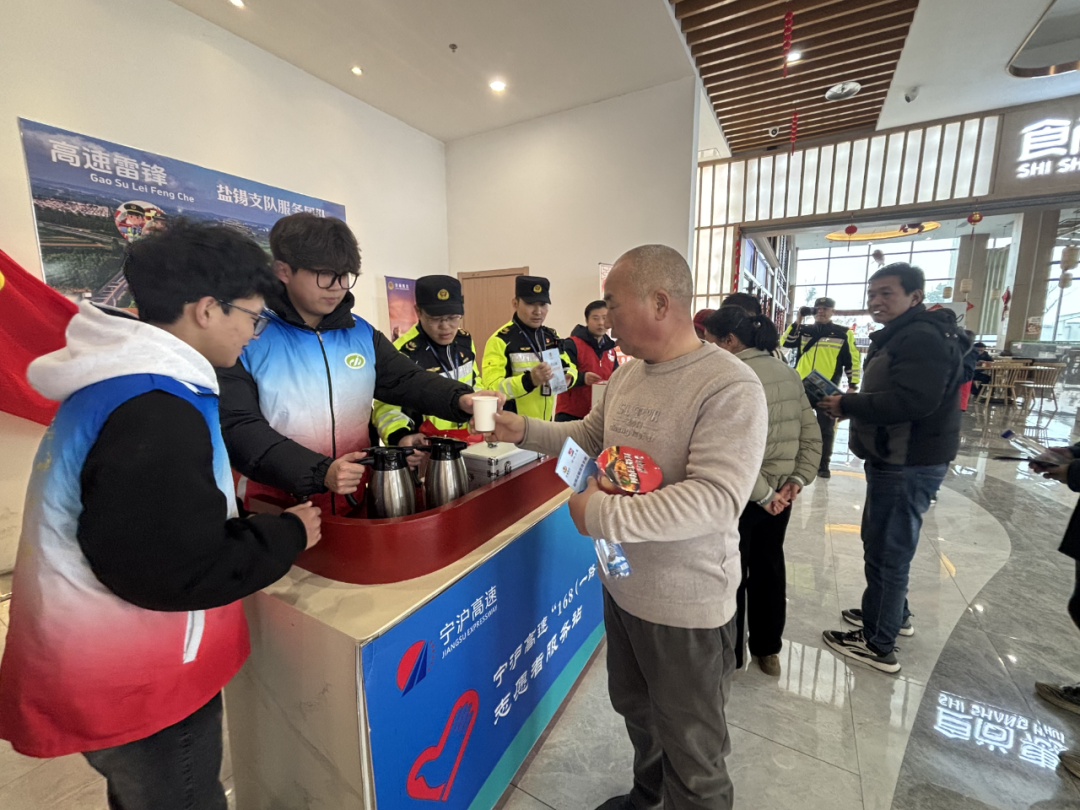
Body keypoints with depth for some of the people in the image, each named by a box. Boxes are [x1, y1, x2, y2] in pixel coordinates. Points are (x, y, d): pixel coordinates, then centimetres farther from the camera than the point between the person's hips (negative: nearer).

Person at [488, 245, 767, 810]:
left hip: (686, 605, -8)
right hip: (622, 585, 8)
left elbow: (715, 499, -31)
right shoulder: (626, 373, 1)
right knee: (635, 708, 31)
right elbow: (591, 436, 12)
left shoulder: (730, 387, -24)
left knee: (692, 753, 17)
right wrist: (524, 431, 1)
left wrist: (602, 515, -28)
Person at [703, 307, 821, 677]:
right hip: (780, 493, 8)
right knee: (769, 567, 22)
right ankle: (768, 650, 39)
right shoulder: (789, 373, 5)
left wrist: (763, 494, -15)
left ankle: (729, 655, 29)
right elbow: (812, 434, 6)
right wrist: (798, 479, 1)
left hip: (741, 494, -7)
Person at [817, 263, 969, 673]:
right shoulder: (903, 335, 18)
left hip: (909, 464, -11)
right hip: (896, 459, 11)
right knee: (879, 541, 22)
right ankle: (894, 614, 40)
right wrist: (850, 404, 2)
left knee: (886, 551, -1)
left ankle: (878, 645, 13)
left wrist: (847, 405, -21)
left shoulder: (922, 337, -18)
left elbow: (912, 401, -30)